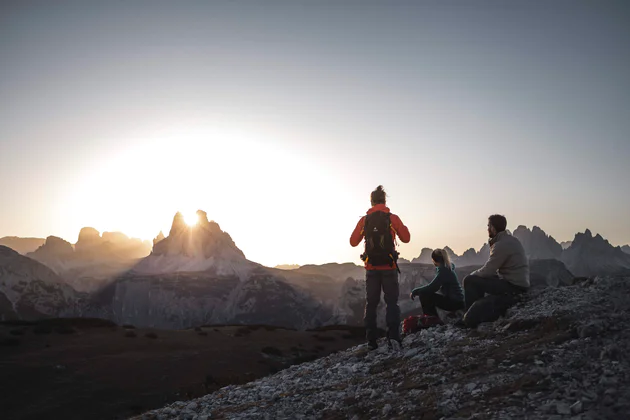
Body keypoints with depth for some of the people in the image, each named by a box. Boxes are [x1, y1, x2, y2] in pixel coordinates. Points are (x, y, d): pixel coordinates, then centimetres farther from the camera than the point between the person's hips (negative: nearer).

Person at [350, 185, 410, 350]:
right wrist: (401, 226, 18)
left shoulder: (364, 220, 0)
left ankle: (371, 340, 8)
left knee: (371, 304, 9)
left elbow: (353, 242, 5)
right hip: (389, 267, -2)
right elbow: (406, 238, 0)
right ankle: (393, 338, -6)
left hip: (371, 267, 2)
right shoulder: (392, 218, -5)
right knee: (392, 302, 5)